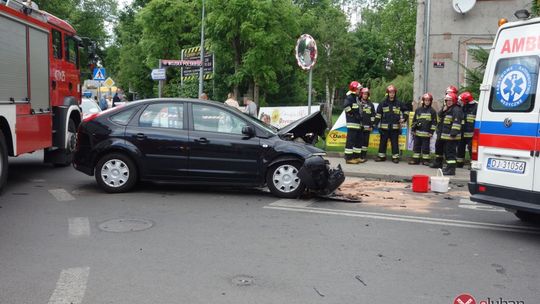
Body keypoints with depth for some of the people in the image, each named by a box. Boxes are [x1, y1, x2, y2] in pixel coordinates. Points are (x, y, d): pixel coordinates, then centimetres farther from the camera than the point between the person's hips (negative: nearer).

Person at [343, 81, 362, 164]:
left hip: (358, 123, 10)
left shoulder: (356, 98, 20)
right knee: (351, 140, -10)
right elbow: (345, 106, -28)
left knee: (358, 140, 13)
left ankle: (356, 156, 20)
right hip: (352, 123, -10)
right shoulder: (349, 97, -11)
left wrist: (360, 117, 18)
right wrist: (353, 114, -21)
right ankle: (349, 158, -8)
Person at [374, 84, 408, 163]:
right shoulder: (383, 103, 5)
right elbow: (378, 114, 5)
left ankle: (395, 157, 8)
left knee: (395, 142, 2)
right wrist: (375, 124, -2)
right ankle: (381, 156, 13)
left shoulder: (399, 103, 7)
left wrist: (404, 118, 4)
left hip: (395, 127, 0)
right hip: (384, 127, 0)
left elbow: (405, 111, 19)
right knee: (383, 142, 4)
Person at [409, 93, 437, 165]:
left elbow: (434, 122, 0)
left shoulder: (432, 111, 1)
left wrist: (431, 132, -6)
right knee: (416, 146, 7)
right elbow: (414, 120, 13)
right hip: (417, 132, 3)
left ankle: (425, 160, 10)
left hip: (426, 133, -3)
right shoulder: (418, 110, 10)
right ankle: (415, 159, 13)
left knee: (425, 147, 2)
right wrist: (412, 129, 8)